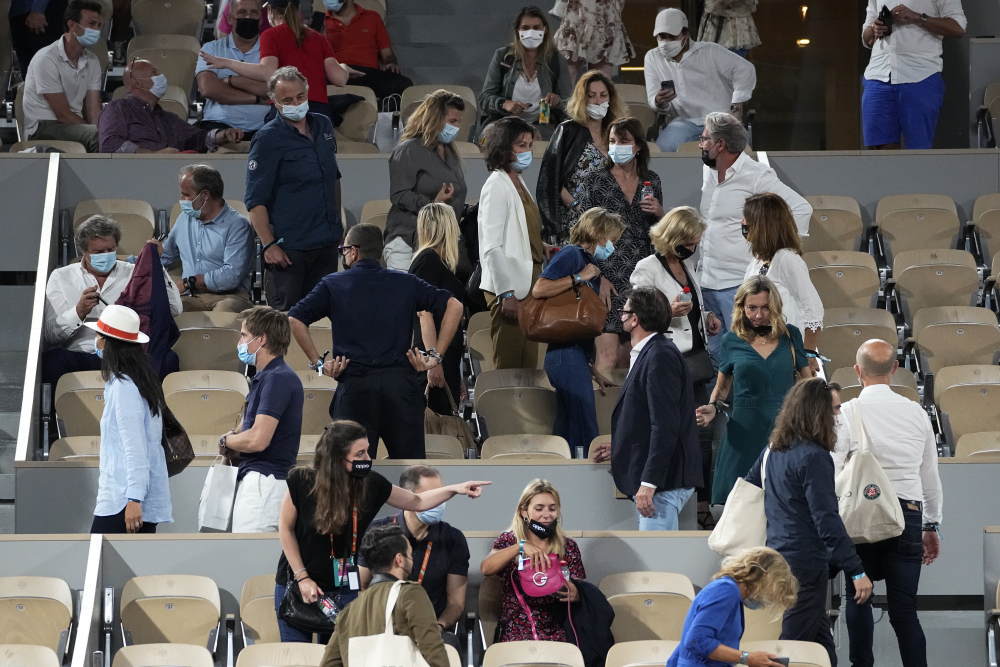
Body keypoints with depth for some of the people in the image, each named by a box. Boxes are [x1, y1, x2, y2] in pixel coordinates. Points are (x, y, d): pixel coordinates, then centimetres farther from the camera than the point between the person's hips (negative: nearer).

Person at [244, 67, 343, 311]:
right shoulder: (268, 139, -11)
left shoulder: (323, 126, 9)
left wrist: (338, 222, 22)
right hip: (289, 246, -6)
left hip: (327, 243, 6)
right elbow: (255, 200, -14)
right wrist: (269, 245, -21)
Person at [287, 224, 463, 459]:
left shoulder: (333, 285, 6)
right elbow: (454, 306, 4)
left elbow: (294, 319, -5)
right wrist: (437, 356, 4)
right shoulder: (406, 283, 11)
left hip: (355, 385, -1)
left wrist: (316, 362, 0)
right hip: (401, 383, 2)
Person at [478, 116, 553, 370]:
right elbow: (491, 247, -18)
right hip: (508, 287, -9)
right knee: (508, 366, -7)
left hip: (527, 283, 9)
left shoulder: (518, 183, 15)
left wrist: (541, 247, 7)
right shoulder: (497, 186, -13)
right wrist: (506, 293, -22)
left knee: (528, 366, 10)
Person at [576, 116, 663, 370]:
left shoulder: (651, 180, 11)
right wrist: (598, 278, -11)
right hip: (610, 278, -4)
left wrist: (659, 213, -4)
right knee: (609, 355, -12)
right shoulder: (595, 181, 0)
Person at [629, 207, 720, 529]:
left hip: (695, 358, 7)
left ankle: (702, 505, 10)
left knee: (702, 433, 5)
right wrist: (668, 312, -23)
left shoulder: (687, 266, 17)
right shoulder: (647, 269, -5)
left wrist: (706, 320, 11)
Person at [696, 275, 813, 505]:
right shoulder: (732, 341, 6)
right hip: (745, 431, 0)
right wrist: (714, 407, -1)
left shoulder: (790, 336, 7)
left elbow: (807, 380, 14)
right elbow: (722, 386, 17)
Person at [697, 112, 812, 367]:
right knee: (712, 355, 10)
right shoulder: (707, 173, 14)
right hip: (707, 283, 8)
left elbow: (801, 208, -13)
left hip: (739, 286, -8)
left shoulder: (757, 176, -10)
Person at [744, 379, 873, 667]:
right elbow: (827, 521, -21)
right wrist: (857, 571, -20)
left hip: (778, 555, 9)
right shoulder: (813, 457, -18)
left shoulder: (772, 451, 8)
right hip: (805, 563, -9)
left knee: (822, 644, 16)